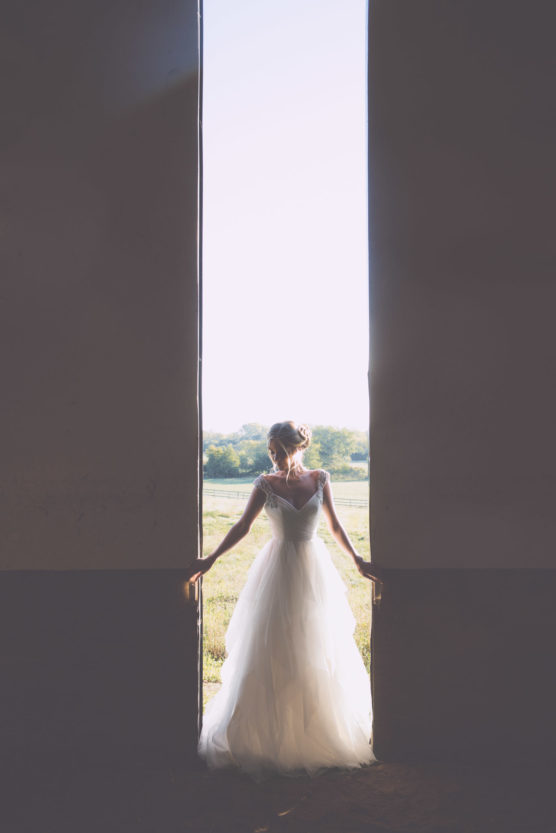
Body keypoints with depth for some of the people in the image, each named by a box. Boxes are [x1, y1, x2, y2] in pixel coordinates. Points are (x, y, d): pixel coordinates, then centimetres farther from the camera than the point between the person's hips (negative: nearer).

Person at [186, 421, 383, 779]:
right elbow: (242, 527, -1)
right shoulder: (265, 484, -4)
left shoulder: (320, 479, 0)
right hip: (278, 572, -1)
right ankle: (271, 736, 11)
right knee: (272, 655, -2)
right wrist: (210, 560, -6)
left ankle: (320, 733, 21)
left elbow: (335, 525, 8)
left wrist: (358, 560, 5)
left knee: (317, 653, 6)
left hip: (314, 569, 2)